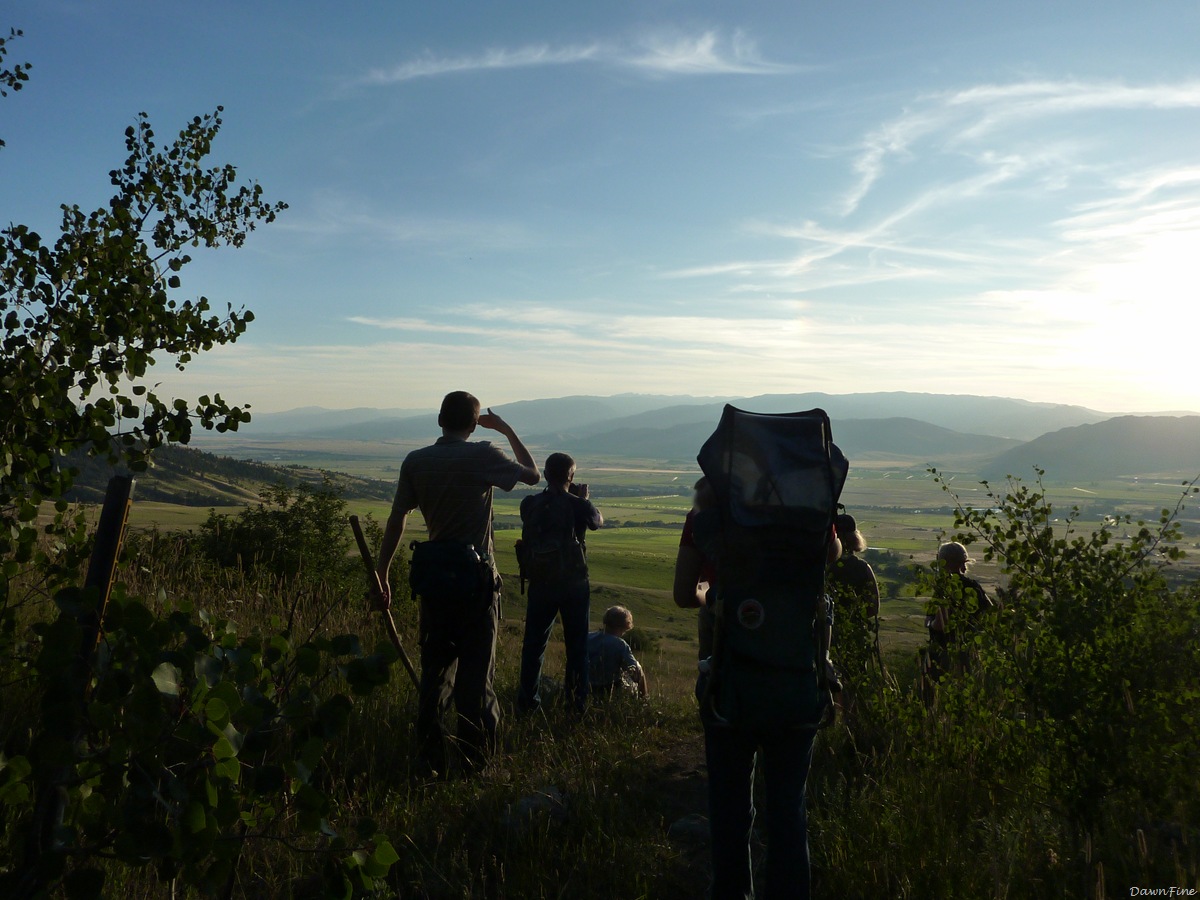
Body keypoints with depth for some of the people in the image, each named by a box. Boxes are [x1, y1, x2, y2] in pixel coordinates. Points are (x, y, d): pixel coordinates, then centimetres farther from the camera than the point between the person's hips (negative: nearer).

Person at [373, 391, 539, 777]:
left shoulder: (415, 462, 2)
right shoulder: (482, 455, -9)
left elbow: (396, 522, 3)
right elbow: (533, 475, 4)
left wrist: (381, 575, 10)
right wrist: (507, 430, 12)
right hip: (478, 578, -4)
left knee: (434, 672, 12)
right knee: (476, 672, 3)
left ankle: (429, 762, 17)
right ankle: (474, 762, 8)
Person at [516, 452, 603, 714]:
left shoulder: (529, 504, -4)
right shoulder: (578, 506, -14)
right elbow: (598, 521, 7)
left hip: (540, 582, 3)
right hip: (573, 583, -2)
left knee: (534, 642, 13)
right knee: (576, 644, 10)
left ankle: (527, 700, 18)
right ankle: (578, 702, 14)